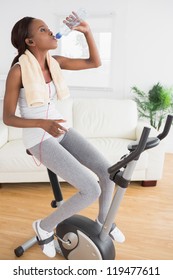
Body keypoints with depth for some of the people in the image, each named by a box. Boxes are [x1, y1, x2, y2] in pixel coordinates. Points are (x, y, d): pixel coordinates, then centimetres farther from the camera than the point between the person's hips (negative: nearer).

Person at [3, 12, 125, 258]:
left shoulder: (54, 61, 1)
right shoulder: (18, 70, -17)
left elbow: (95, 63, 7)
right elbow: (7, 118, -14)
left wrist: (87, 31, -5)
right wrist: (43, 124, -30)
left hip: (61, 129, 7)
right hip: (39, 139, -6)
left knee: (108, 172, -5)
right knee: (91, 190, -17)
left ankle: (103, 221, 26)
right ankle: (45, 226, 10)